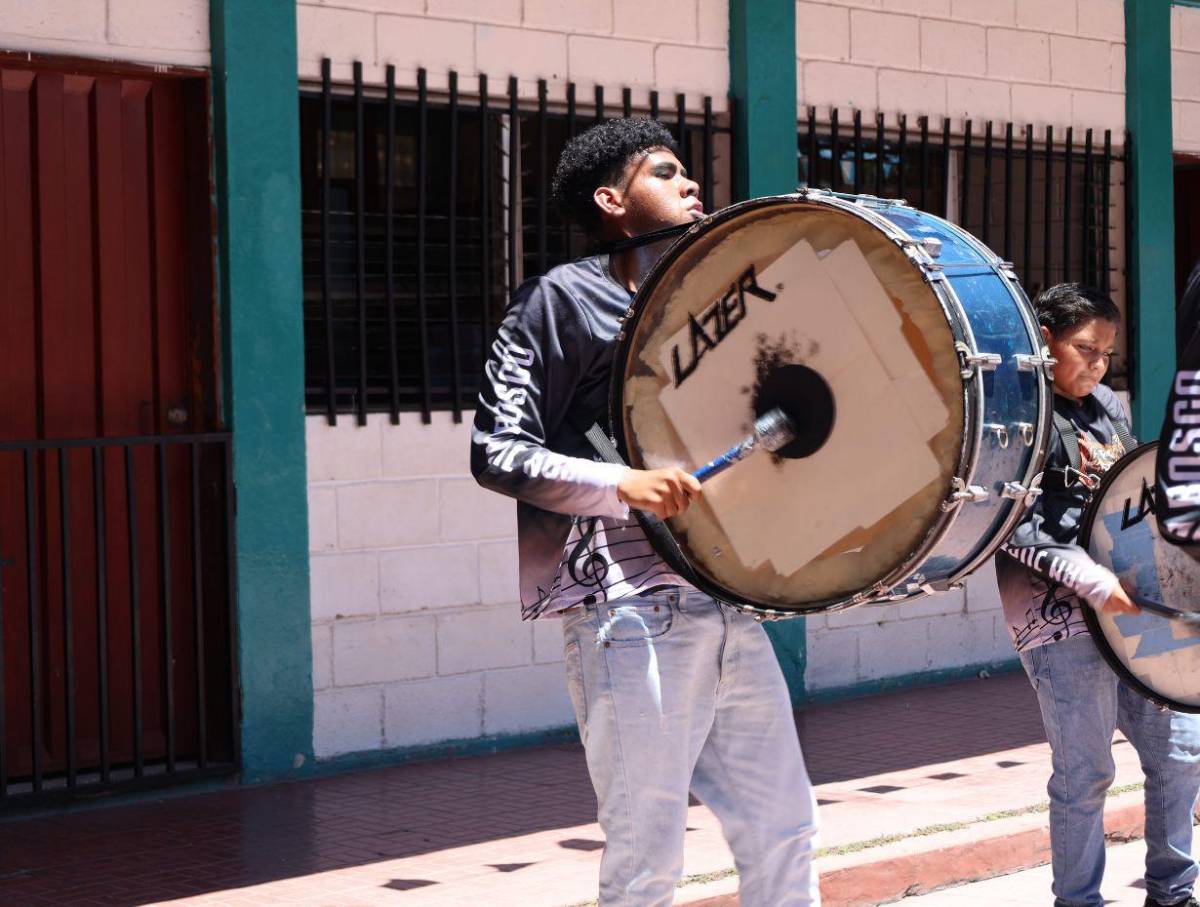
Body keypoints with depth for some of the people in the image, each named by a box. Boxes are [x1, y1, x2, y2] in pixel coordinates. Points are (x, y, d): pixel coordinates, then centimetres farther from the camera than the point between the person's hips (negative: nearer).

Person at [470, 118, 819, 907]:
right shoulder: (565, 298, -2)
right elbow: (496, 451, -10)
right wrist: (621, 485, -23)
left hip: (727, 607, 7)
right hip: (632, 614, -7)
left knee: (782, 829, 11)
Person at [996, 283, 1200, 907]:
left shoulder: (1106, 405, 14)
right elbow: (1016, 524, -18)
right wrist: (1095, 581, -23)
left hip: (1135, 610, 7)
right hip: (1061, 620, -7)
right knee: (1085, 775, -2)